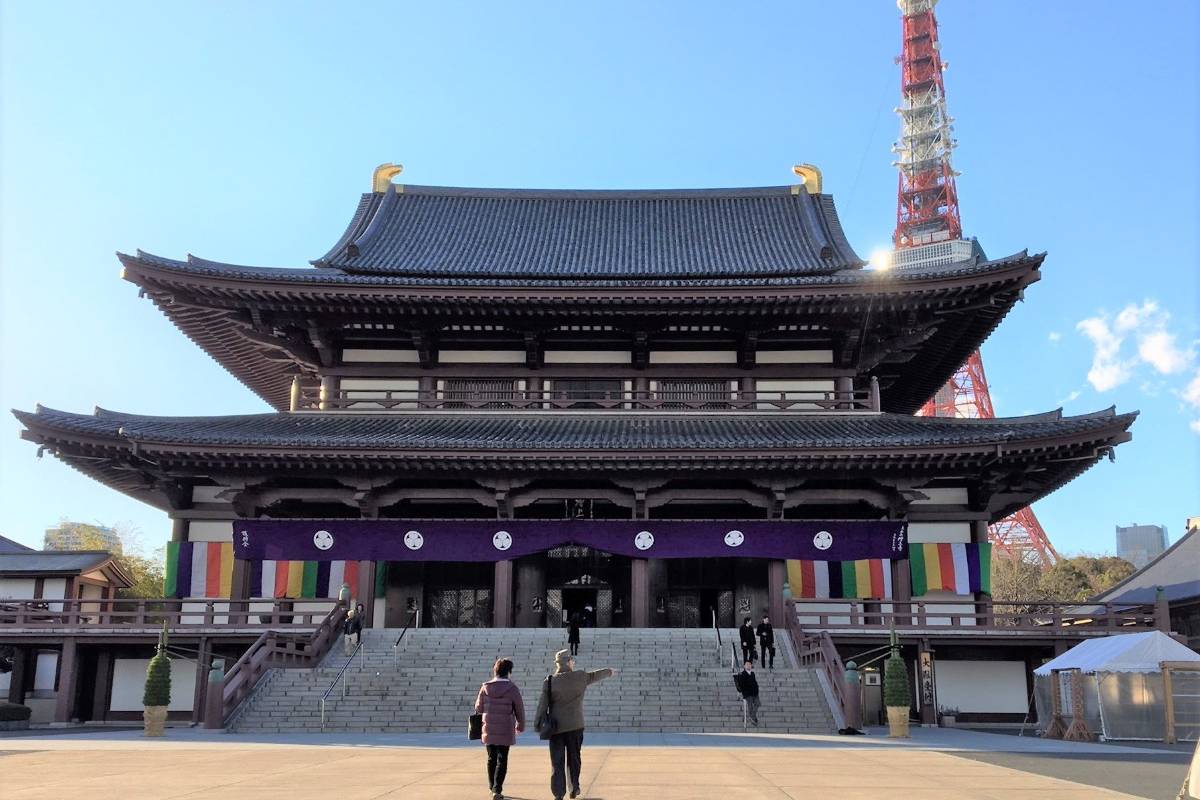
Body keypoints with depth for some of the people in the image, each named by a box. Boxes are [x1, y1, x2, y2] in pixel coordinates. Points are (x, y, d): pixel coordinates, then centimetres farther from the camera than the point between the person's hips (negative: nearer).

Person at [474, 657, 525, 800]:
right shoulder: (512, 689, -11)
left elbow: (478, 708, 4)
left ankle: (492, 787, 26)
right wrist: (520, 725, 12)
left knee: (491, 759, 17)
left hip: (488, 730, 3)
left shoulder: (485, 688, -3)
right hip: (506, 731, -3)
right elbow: (519, 709, -5)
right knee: (502, 760, 4)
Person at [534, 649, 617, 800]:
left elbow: (542, 705, -8)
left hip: (556, 726, -1)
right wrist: (609, 671, 37)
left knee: (557, 761, 4)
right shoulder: (580, 677, -1)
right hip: (575, 726, 1)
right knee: (574, 759, 17)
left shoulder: (549, 681, -5)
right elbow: (595, 674, 18)